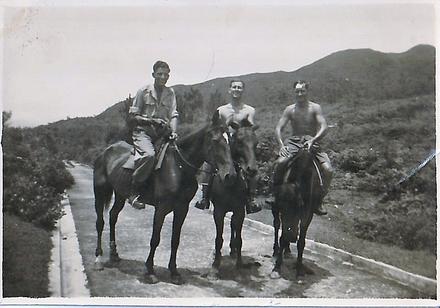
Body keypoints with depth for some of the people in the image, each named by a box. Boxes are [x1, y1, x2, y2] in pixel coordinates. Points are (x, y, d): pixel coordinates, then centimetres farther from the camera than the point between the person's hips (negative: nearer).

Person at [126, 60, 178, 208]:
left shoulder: (170, 93, 11)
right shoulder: (143, 91, 0)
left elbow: (173, 115, 3)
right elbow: (132, 117, -1)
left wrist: (173, 131, -16)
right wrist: (152, 120, -14)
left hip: (162, 133, 5)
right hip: (143, 131, -5)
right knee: (149, 154, -33)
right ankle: (134, 191, -24)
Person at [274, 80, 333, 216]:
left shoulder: (315, 108, 1)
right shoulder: (290, 109, 6)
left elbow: (323, 127, -10)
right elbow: (278, 128, 2)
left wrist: (313, 140, -27)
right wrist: (281, 145, -16)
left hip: (312, 143, 0)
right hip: (294, 142, 1)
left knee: (328, 170, -23)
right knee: (280, 163, -30)